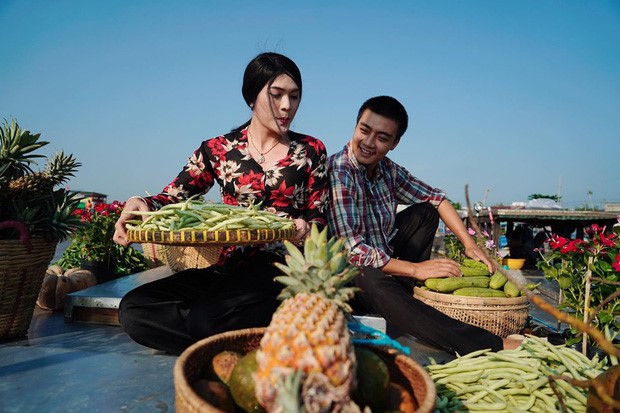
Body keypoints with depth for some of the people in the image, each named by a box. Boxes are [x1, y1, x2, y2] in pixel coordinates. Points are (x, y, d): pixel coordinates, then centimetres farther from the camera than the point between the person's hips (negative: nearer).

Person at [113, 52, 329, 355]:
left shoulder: (311, 151, 7)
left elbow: (319, 218, 7)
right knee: (134, 310, -17)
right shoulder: (218, 150, 9)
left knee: (207, 318, -32)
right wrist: (141, 204, -16)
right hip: (227, 266, 4)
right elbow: (171, 197, 8)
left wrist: (306, 228, -18)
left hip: (283, 265, -4)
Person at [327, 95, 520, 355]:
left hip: (384, 263, 8)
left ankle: (405, 287, -7)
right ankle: (491, 346, -34)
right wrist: (415, 269, -21)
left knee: (424, 212, 7)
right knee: (374, 283, -40)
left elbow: (435, 197, 10)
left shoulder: (387, 170, -2)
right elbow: (351, 251, -28)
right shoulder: (338, 173, -23)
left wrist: (469, 244, -2)